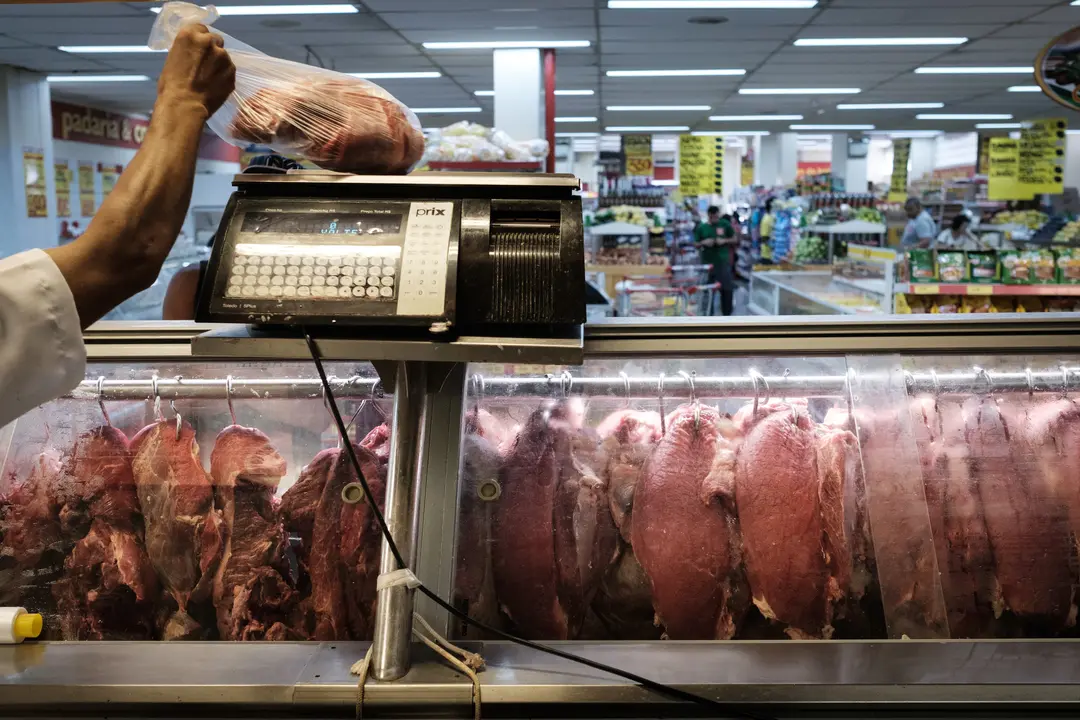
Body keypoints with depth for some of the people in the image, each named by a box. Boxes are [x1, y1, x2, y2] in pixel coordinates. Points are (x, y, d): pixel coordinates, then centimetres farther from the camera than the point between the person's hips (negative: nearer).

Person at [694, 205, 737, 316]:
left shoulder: (725, 224, 0)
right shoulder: (701, 227, 1)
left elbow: (734, 240, 7)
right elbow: (696, 244, 6)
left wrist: (724, 241, -13)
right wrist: (704, 242, -15)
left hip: (723, 261, 0)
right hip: (708, 262, 0)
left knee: (727, 288, 0)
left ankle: (727, 313, 12)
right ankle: (708, 314, 19)